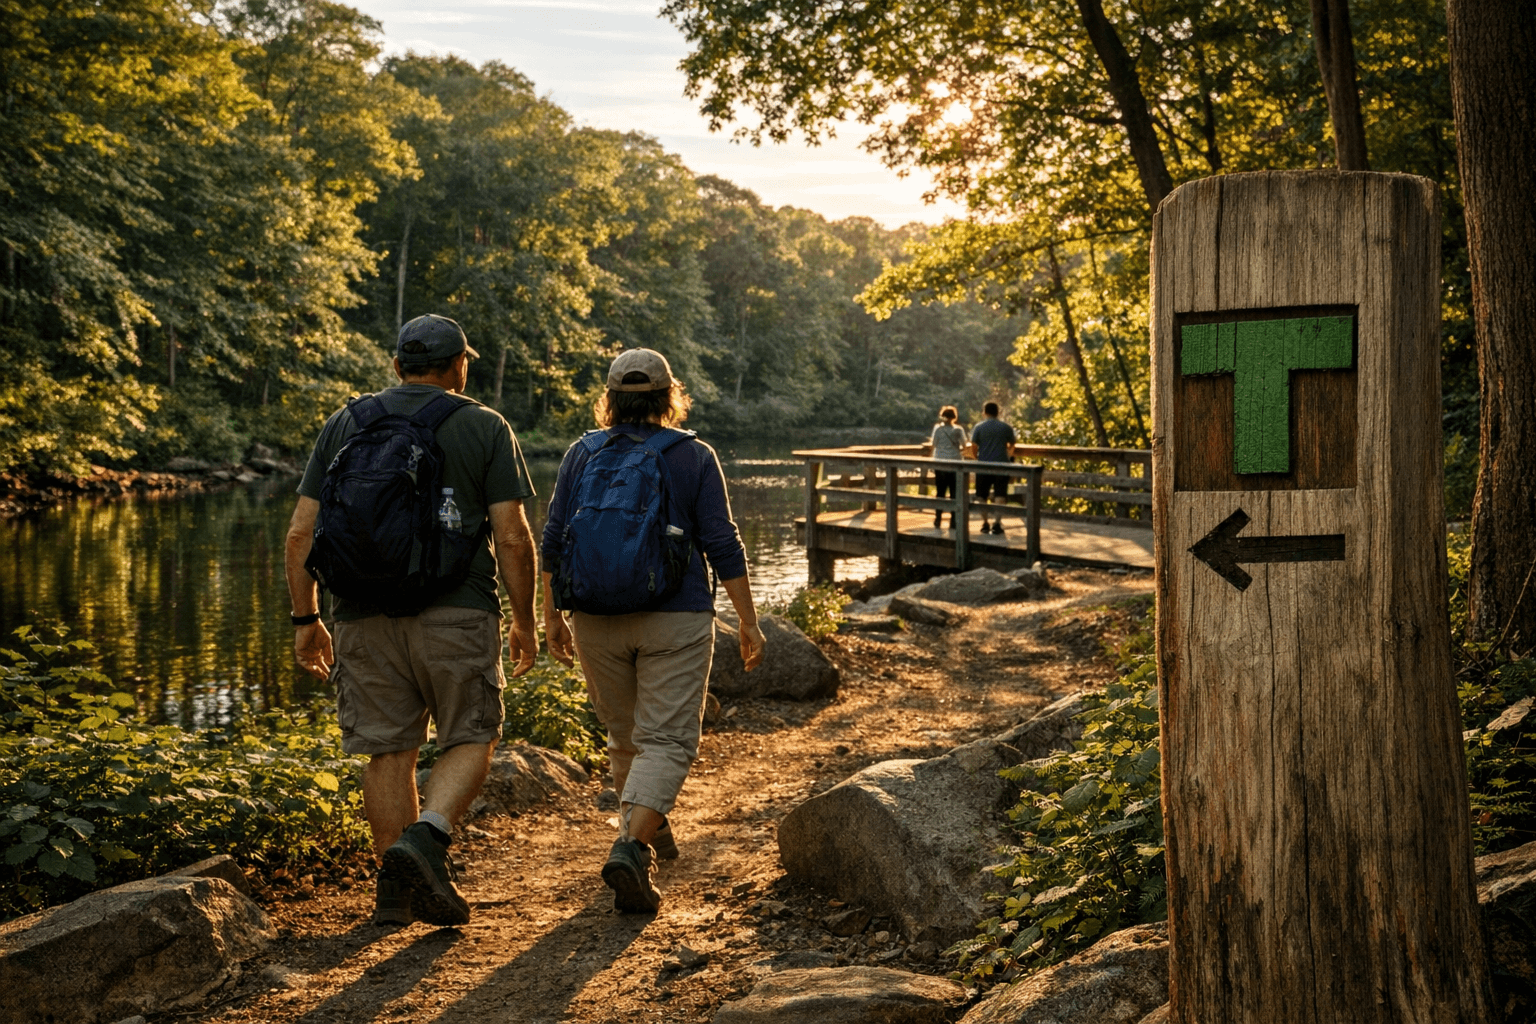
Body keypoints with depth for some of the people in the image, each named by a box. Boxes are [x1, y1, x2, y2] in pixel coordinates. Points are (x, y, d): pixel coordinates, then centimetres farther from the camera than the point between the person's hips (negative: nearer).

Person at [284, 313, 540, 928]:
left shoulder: (343, 426, 11)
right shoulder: (485, 427, 2)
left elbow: (301, 534, 6)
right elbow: (513, 536, -4)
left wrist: (306, 619, 12)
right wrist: (525, 620, 5)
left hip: (366, 615, 3)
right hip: (457, 611, -3)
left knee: (388, 749, 10)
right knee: (470, 738, 9)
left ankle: (395, 890, 13)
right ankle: (425, 838, -14)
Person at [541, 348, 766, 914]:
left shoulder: (582, 454, 4)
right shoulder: (694, 457, -3)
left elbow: (554, 540, 3)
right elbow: (722, 544, -6)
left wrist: (551, 614, 11)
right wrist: (749, 622, -1)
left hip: (597, 619, 3)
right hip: (676, 618, -3)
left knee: (625, 735, 20)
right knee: (667, 741, -3)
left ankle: (648, 829, 39)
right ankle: (629, 849, -21)